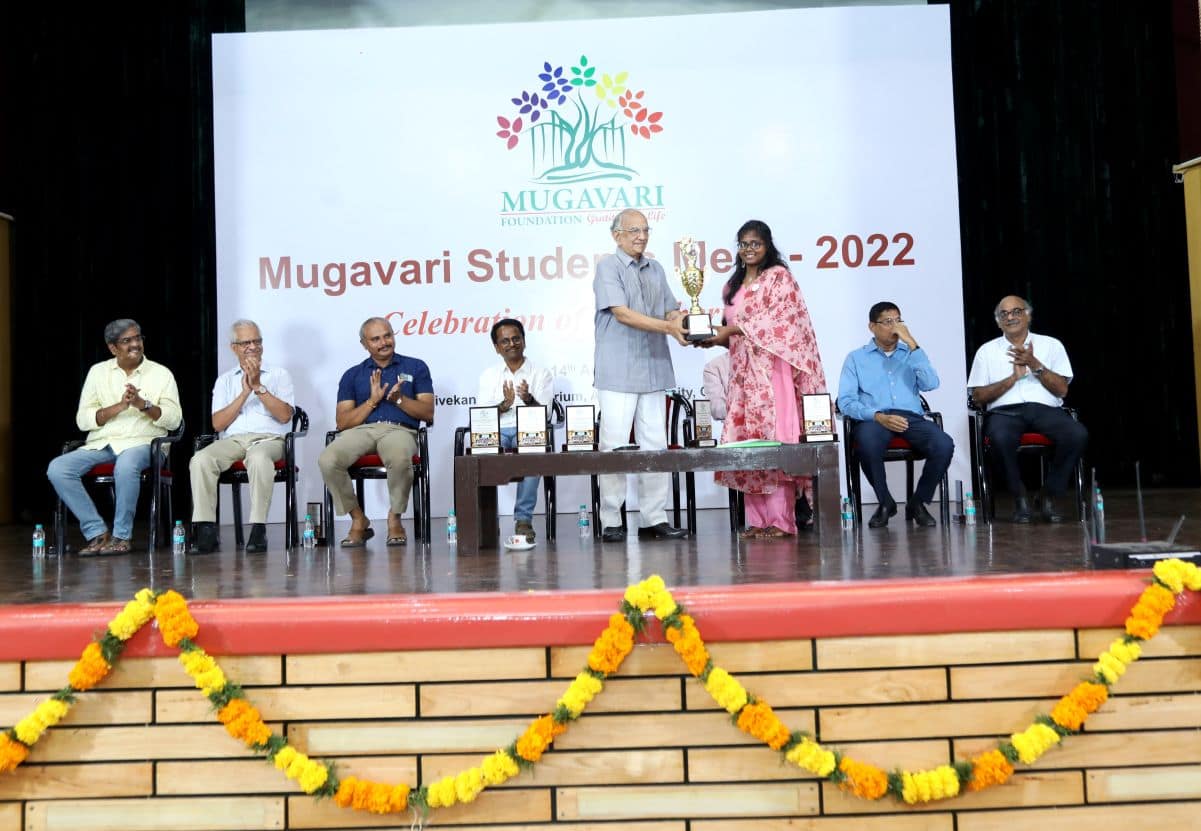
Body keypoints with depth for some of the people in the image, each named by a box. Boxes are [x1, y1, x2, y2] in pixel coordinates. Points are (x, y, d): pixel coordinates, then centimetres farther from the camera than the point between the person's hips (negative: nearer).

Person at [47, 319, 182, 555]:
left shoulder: (161, 374, 7)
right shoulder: (98, 371, 13)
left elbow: (174, 419, -1)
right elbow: (83, 419, 4)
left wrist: (143, 404, -16)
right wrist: (120, 406, -11)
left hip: (141, 442, -3)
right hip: (101, 444, 4)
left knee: (126, 466, -38)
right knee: (57, 469, -21)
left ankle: (122, 536, -19)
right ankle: (97, 532, -13)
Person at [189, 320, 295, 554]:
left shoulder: (278, 374, 16)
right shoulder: (225, 380, 22)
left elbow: (284, 415, 0)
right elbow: (218, 424, 7)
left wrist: (258, 387, -5)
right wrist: (245, 392, -1)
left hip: (268, 438, -2)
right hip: (232, 440, 3)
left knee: (259, 458, -39)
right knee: (200, 460, -30)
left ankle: (258, 530, -36)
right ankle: (205, 530, -28)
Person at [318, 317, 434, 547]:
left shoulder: (415, 367, 17)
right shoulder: (352, 375, 20)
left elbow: (428, 413, 9)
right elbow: (342, 421, 10)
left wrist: (399, 399, -7)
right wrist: (372, 400, -2)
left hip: (399, 430, -2)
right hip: (361, 429, 2)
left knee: (400, 459, -39)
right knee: (327, 460, -30)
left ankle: (394, 518, -10)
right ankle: (358, 519, -7)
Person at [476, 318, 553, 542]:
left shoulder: (541, 373, 13)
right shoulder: (489, 375, 19)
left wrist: (528, 399, -21)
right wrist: (505, 404, -14)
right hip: (496, 431, 1)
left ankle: (523, 519, -28)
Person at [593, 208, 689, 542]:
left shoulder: (655, 269, 18)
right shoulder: (608, 267, -1)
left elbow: (672, 311, 14)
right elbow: (622, 313, -12)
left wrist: (681, 321, -10)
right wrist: (667, 326, -19)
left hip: (653, 369, 6)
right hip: (617, 371, -6)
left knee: (655, 445, 6)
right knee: (614, 445, -5)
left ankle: (654, 518, 12)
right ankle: (611, 521, 2)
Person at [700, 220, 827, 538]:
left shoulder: (779, 276, 3)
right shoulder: (732, 286, 22)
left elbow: (778, 318, -9)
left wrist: (732, 330, -10)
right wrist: (715, 337, 3)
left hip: (771, 369, -6)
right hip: (742, 371, 6)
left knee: (773, 437, -11)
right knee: (745, 441, -1)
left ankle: (780, 520, -8)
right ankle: (757, 519, 2)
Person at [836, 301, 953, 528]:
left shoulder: (911, 354, 22)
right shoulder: (856, 358, 15)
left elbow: (931, 384, 2)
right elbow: (845, 401, 2)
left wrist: (911, 343, -2)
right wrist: (879, 416, -16)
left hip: (910, 417, 2)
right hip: (874, 419, -2)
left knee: (944, 445, -28)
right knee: (867, 444, -37)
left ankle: (917, 502, -5)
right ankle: (885, 503, -10)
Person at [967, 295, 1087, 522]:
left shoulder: (1051, 345, 15)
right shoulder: (987, 351, 14)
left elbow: (1062, 390, 5)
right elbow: (978, 397, 6)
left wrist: (1034, 364, -6)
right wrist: (1013, 378, -4)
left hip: (1045, 409, 1)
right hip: (1005, 411, -1)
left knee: (1078, 434, -30)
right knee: (1000, 438, -37)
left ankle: (1049, 496, -12)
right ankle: (1019, 498, -14)